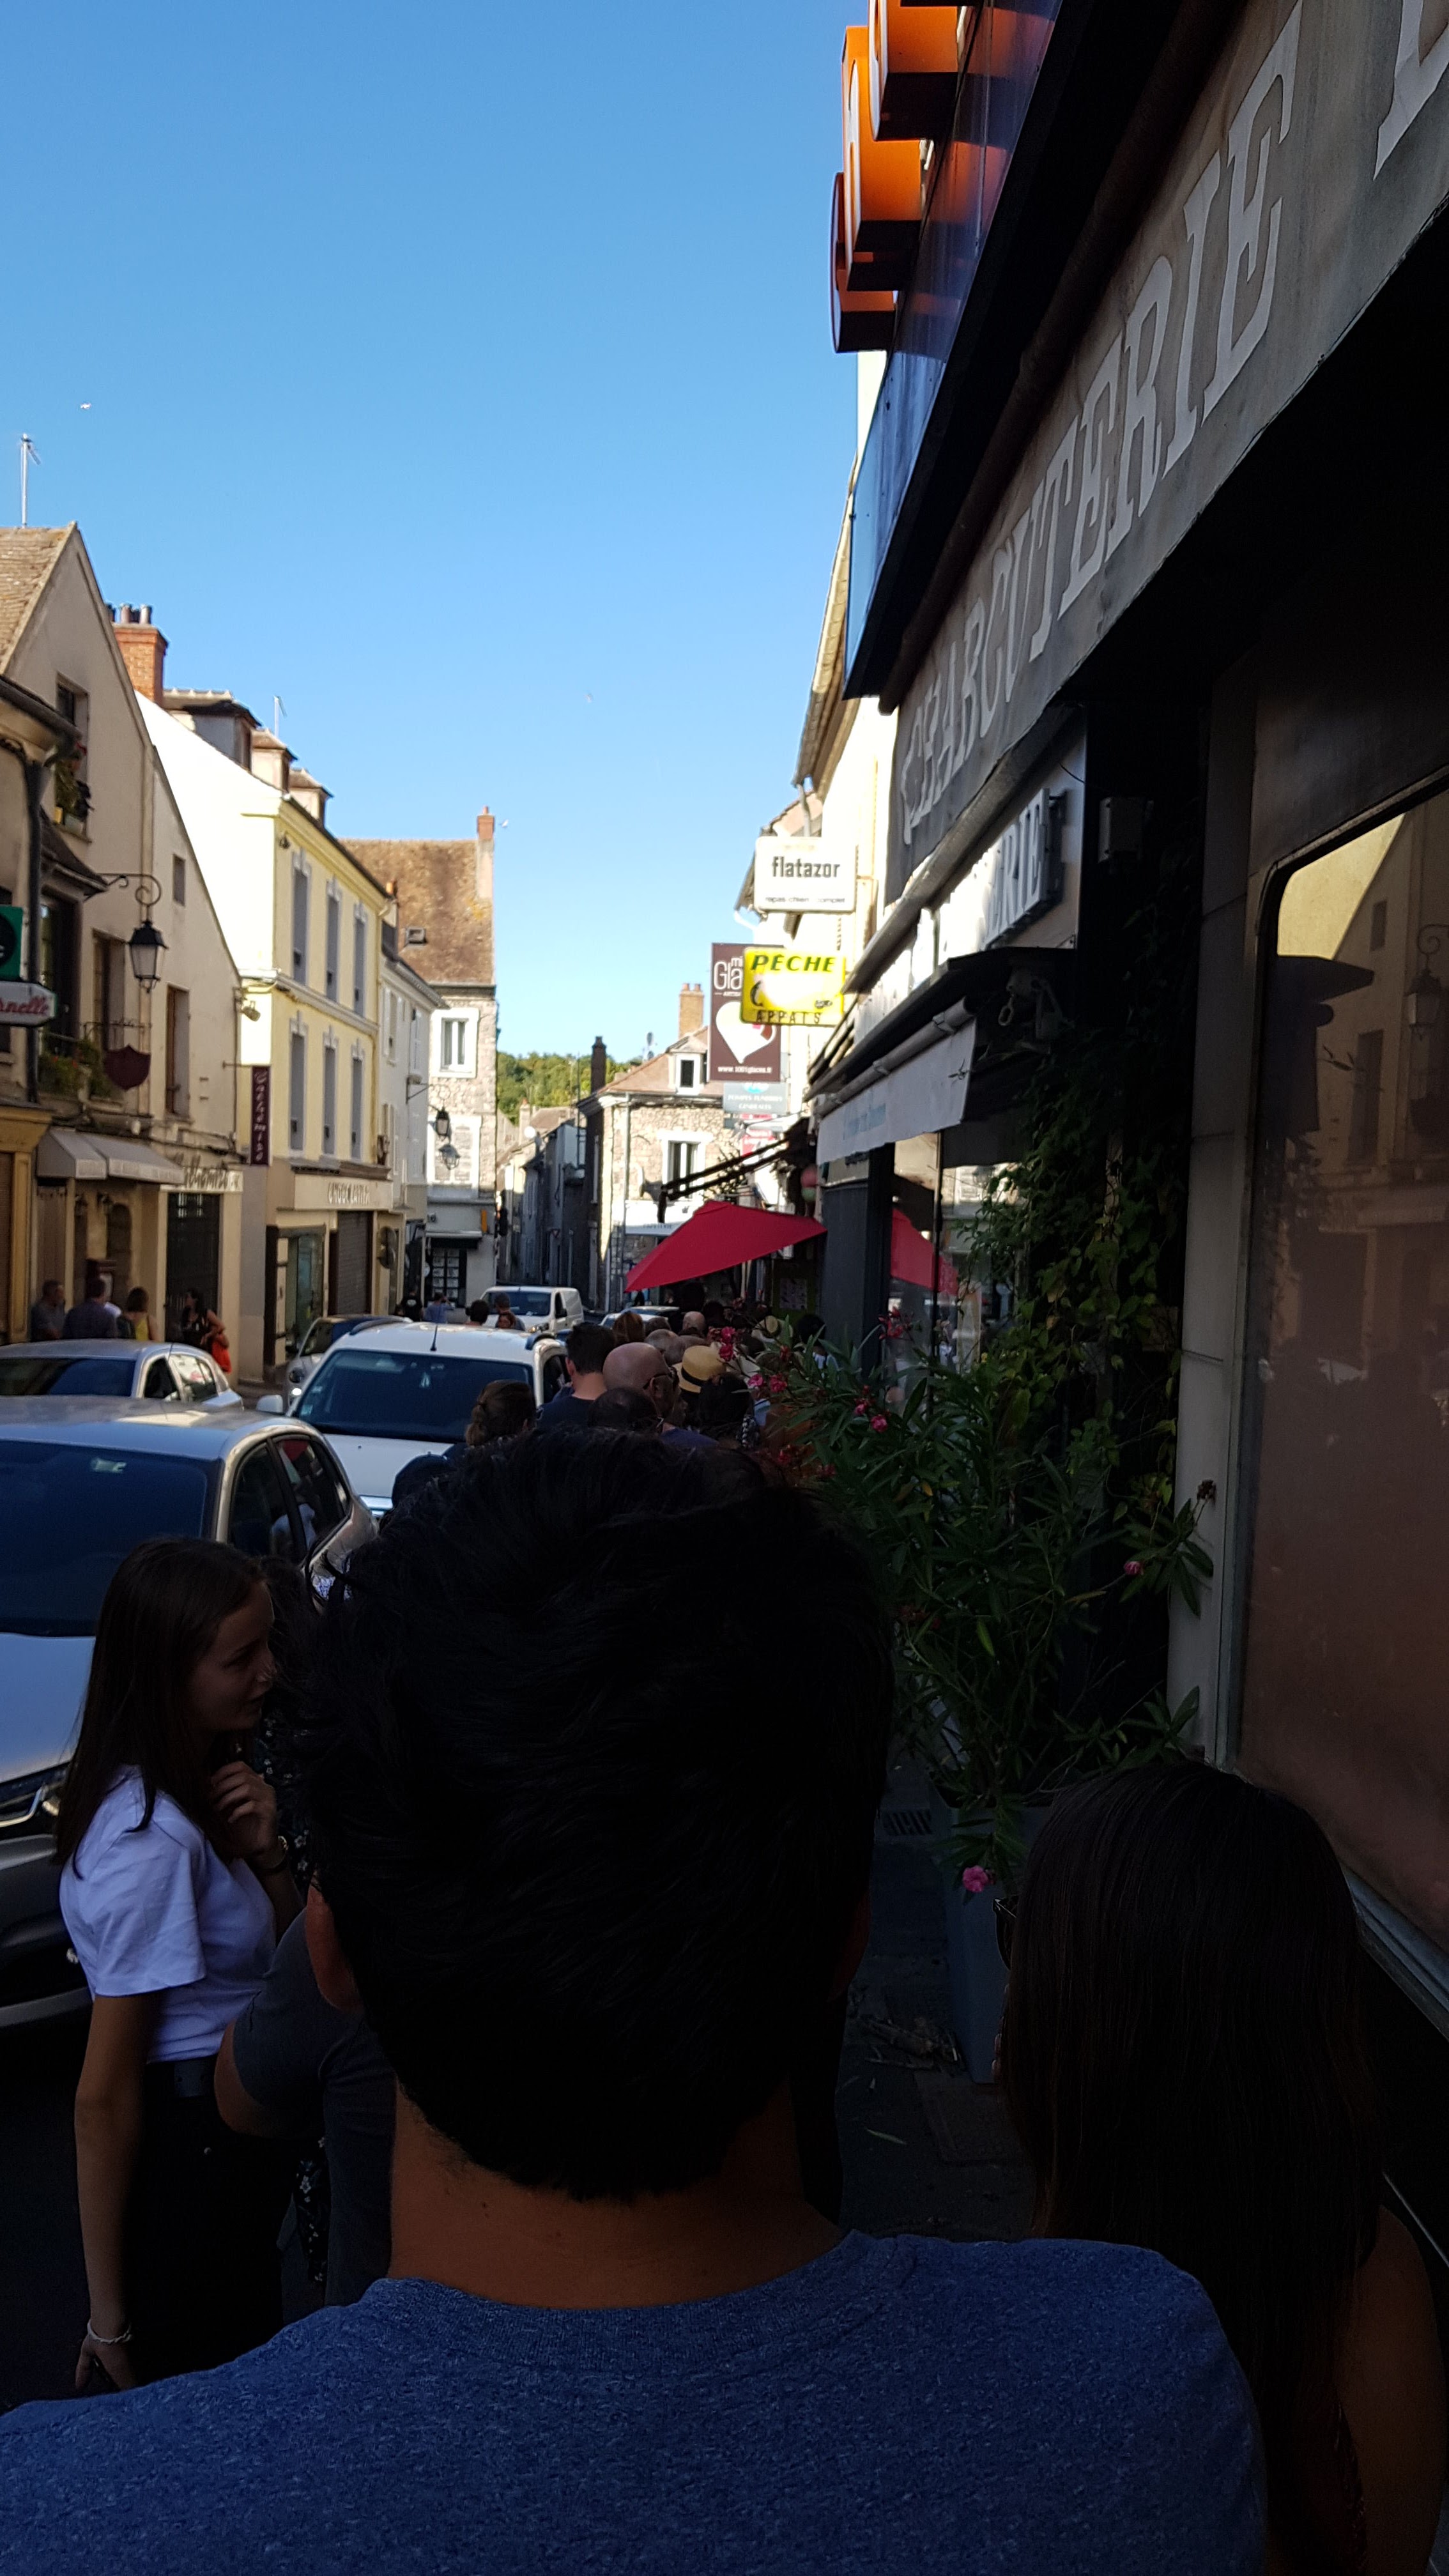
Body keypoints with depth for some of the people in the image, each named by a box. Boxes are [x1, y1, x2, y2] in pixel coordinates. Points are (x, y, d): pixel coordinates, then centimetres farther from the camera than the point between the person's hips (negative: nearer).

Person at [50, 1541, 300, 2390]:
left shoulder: (200, 1786, -1)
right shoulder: (153, 1843, -28)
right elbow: (104, 2096, -23)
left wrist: (264, 1853, -12)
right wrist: (110, 2317, -17)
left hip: (223, 2132, 9)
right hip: (191, 2152, -9)